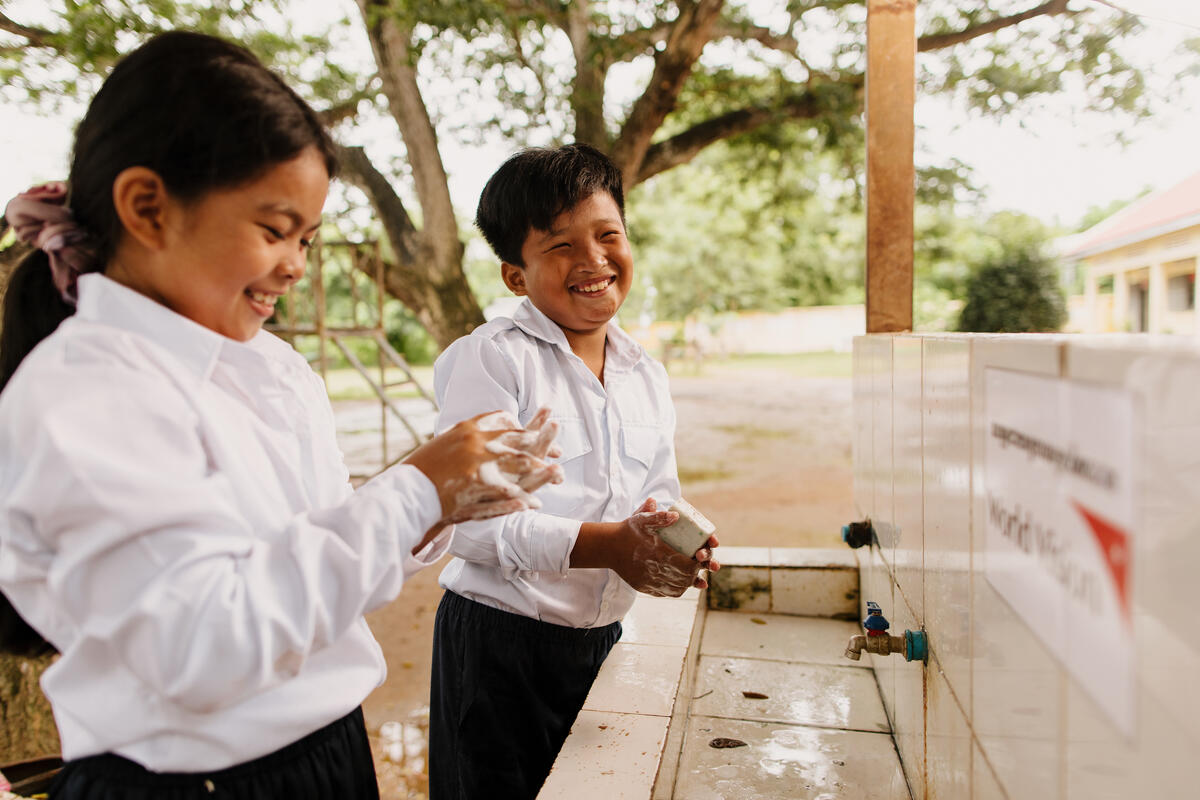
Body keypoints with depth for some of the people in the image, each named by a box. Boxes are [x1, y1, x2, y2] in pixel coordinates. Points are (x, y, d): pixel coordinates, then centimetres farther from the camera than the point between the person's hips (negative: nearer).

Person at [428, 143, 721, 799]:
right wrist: (606, 546, -29)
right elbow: (467, 519, -21)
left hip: (601, 642, 6)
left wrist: (678, 546, -11)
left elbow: (659, 501, 12)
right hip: (498, 646, -6)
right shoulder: (491, 358, -13)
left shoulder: (647, 376, 8)